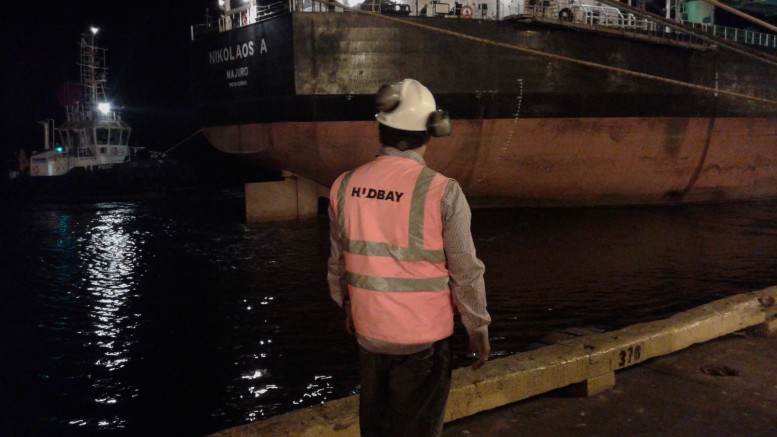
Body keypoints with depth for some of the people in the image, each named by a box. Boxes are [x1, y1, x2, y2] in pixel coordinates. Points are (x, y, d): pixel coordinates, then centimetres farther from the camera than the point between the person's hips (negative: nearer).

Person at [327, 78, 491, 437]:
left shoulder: (346, 186, -5)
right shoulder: (441, 191, -17)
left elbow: (338, 264, 5)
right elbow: (466, 272, -12)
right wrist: (478, 329, 2)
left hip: (368, 331, 4)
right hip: (423, 336, -4)